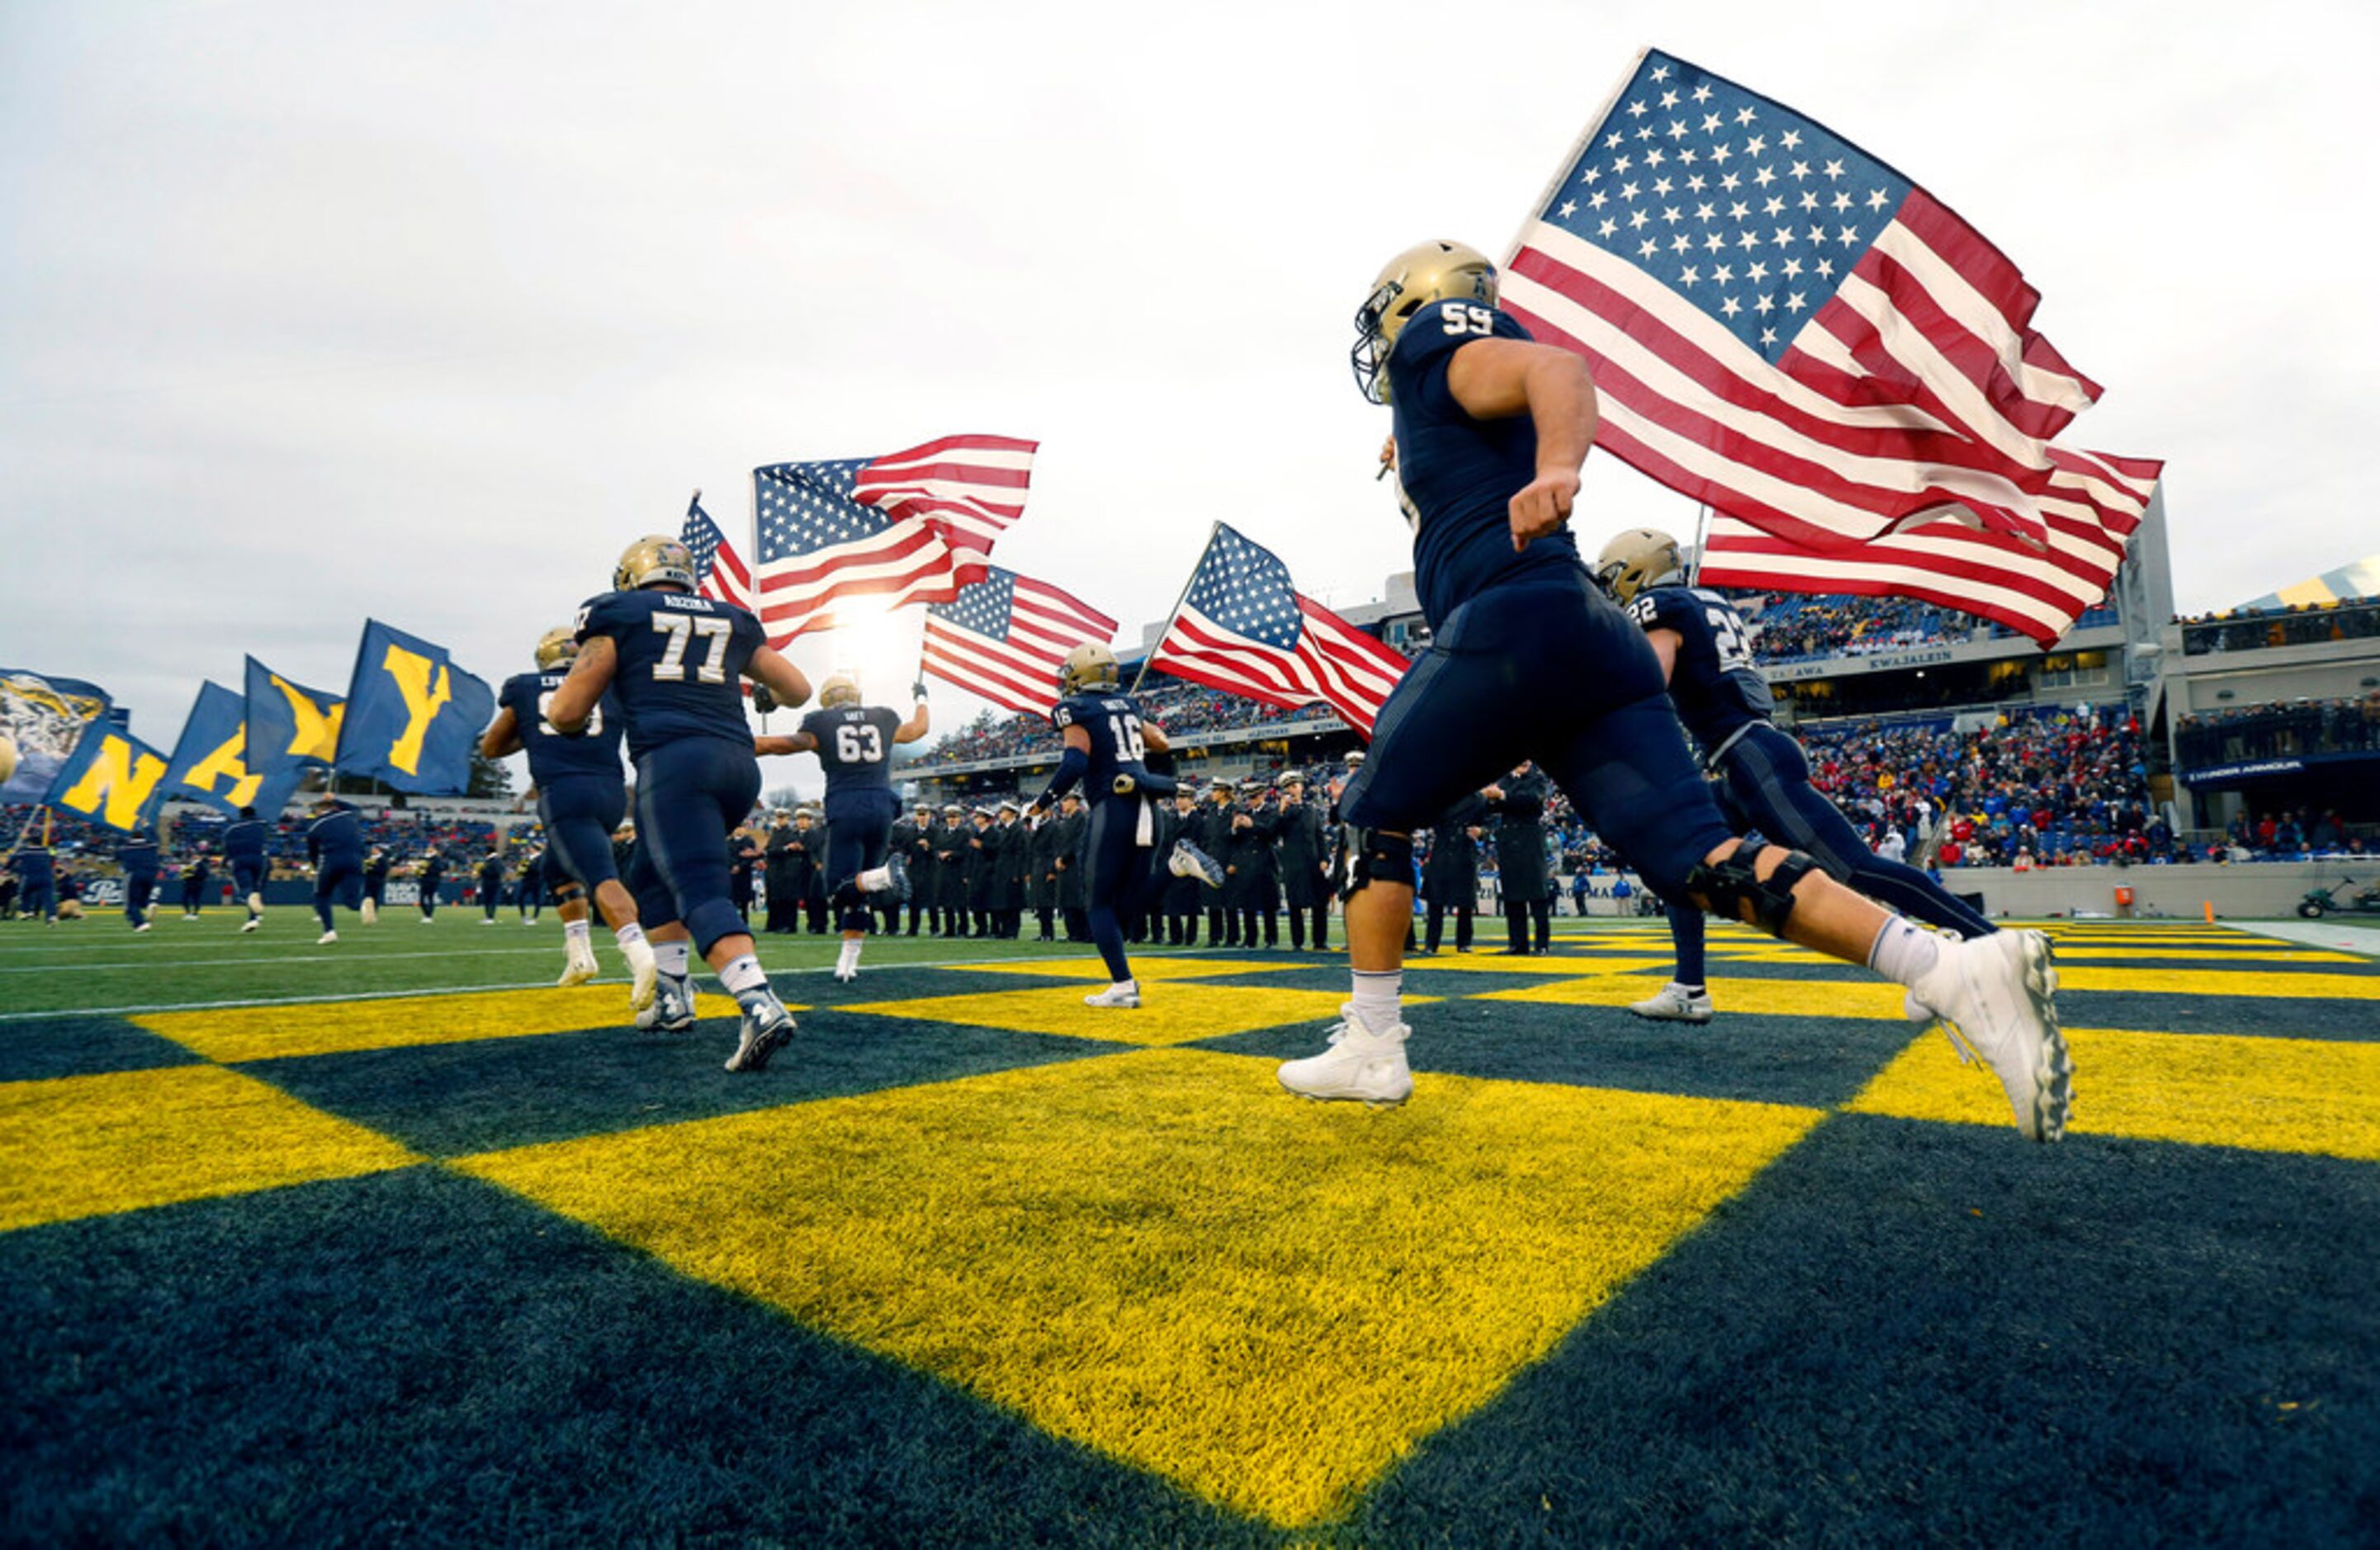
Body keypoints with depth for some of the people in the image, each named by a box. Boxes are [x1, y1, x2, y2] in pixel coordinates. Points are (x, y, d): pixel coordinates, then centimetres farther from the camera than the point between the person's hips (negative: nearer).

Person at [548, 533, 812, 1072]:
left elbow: (566, 715, 8)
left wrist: (562, 710, 32)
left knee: (702, 895, -14)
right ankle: (672, 995, 23)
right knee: (653, 877, 25)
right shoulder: (731, 621, 22)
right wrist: (767, 694, 49)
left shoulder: (618, 614, 11)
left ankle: (762, 1007, -33)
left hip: (675, 761, -6)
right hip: (739, 764, 6)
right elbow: (798, 690, 26)